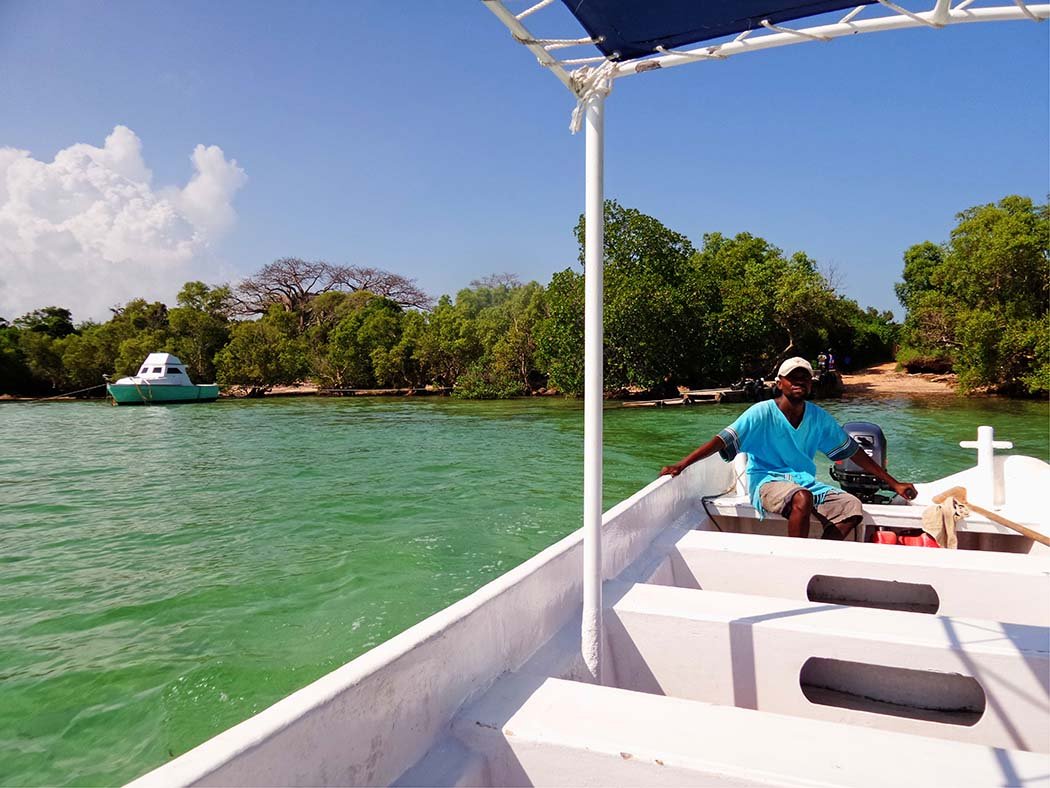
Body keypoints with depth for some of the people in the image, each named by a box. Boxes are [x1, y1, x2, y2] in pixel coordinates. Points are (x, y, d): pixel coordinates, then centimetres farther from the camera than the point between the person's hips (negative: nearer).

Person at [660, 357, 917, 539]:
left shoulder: (819, 417, 4)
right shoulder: (763, 413, -11)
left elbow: (851, 450, 11)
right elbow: (724, 440, -19)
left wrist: (893, 483, 11)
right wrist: (682, 464, -31)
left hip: (804, 481, 6)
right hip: (767, 481, -5)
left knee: (852, 507, -17)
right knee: (802, 498, -36)